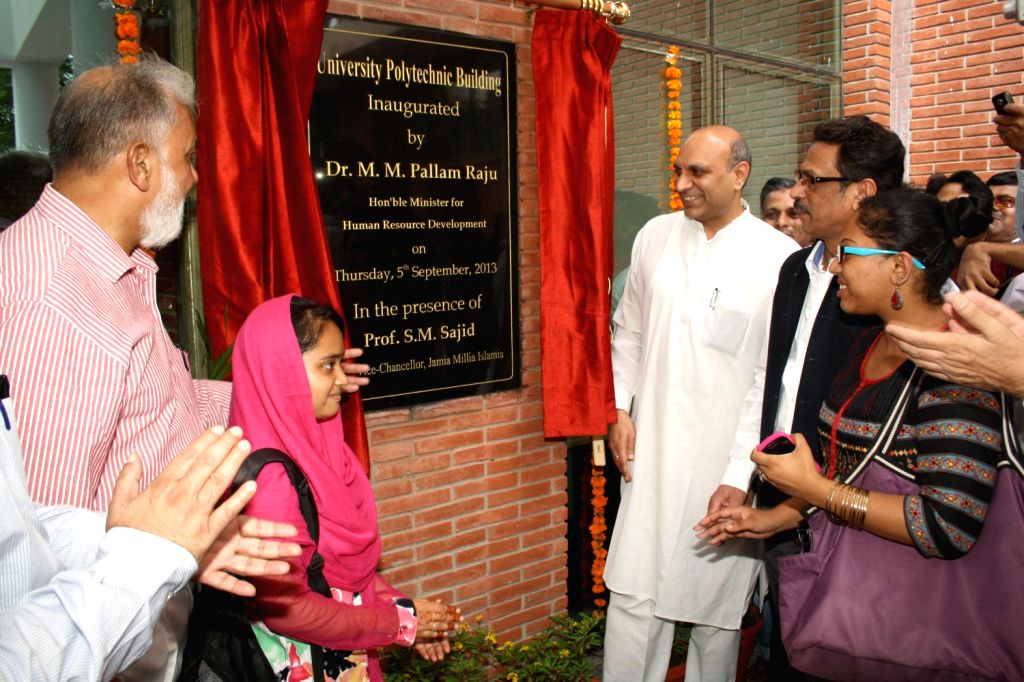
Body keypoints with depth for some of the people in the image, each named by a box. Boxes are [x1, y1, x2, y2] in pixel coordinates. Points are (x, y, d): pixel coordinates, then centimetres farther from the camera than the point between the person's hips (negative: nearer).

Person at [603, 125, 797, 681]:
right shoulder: (655, 236, 5)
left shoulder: (779, 256, -7)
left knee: (718, 598, 11)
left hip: (730, 456, -2)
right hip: (652, 447, 3)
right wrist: (620, 409, 7)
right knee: (633, 591, 5)